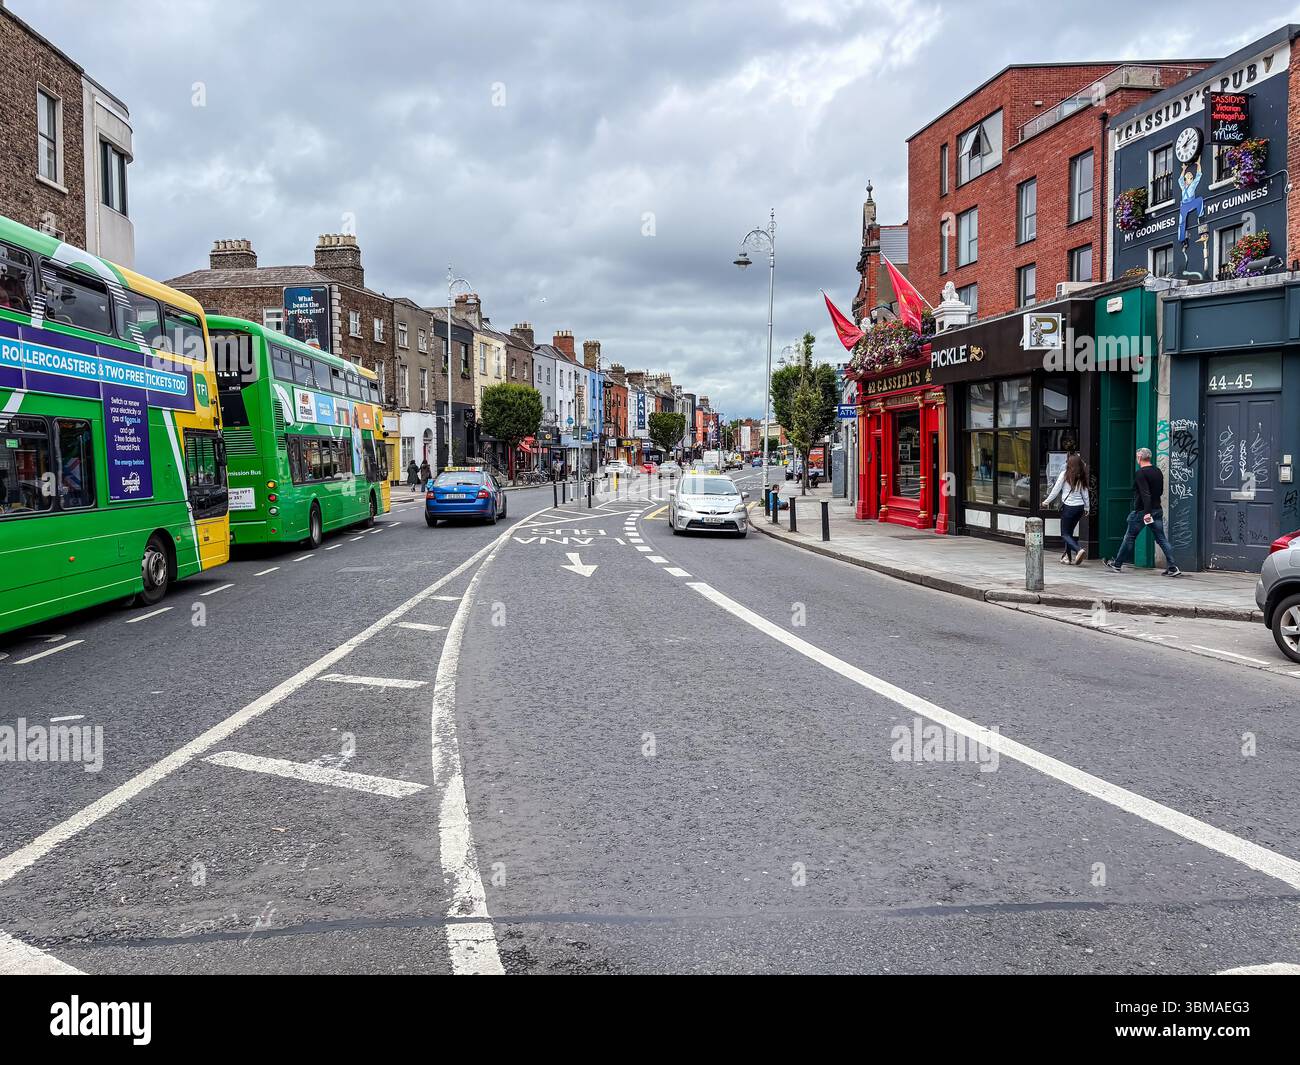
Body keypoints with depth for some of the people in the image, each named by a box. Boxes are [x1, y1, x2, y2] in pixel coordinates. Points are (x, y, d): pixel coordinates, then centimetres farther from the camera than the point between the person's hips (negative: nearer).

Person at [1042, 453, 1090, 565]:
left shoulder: (1065, 474, -8)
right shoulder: (1081, 477, 5)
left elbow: (1056, 490, -3)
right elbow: (1085, 493, 9)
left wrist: (1046, 501, 8)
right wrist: (1086, 508, 19)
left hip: (1069, 506, -6)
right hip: (1080, 507, 6)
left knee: (1065, 534, 0)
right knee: (1069, 532, 17)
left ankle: (1079, 550, -22)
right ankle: (1069, 556, 18)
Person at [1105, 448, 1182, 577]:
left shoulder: (1141, 473, -14)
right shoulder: (1158, 471, 11)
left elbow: (1145, 494, -24)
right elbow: (1160, 491, 19)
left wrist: (1147, 512, -28)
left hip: (1141, 511, -7)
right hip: (1157, 510, 7)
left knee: (1129, 538, 7)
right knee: (1162, 539, 3)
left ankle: (1117, 564, 18)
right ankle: (1173, 567, -6)